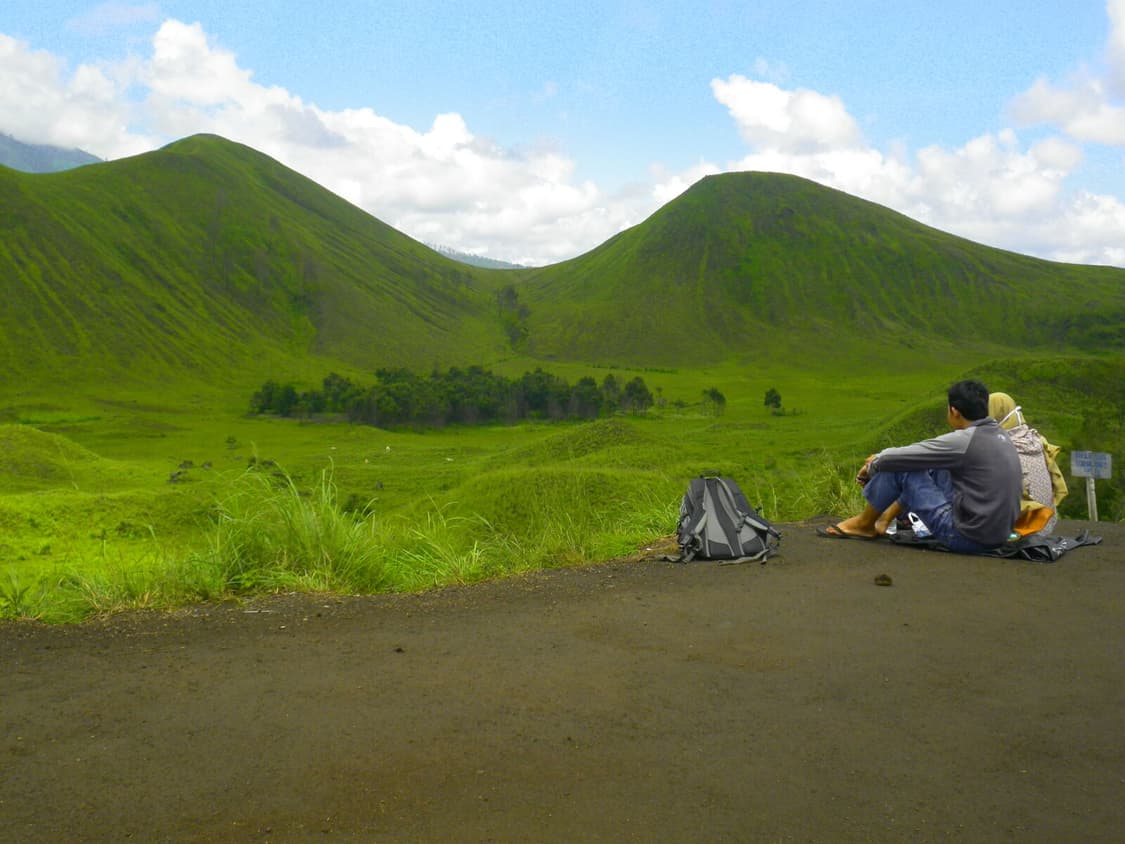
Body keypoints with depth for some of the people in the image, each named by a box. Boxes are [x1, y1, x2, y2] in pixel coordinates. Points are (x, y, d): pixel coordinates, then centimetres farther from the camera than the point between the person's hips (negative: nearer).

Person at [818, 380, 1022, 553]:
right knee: (933, 466, 22)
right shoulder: (1000, 436, 9)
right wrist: (882, 457, 18)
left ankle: (864, 525, 18)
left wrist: (872, 466, 9)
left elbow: (898, 458, -13)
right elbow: (930, 452, 20)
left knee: (899, 467, -3)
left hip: (967, 537, -9)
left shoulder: (964, 441, -18)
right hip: (999, 534, 9)